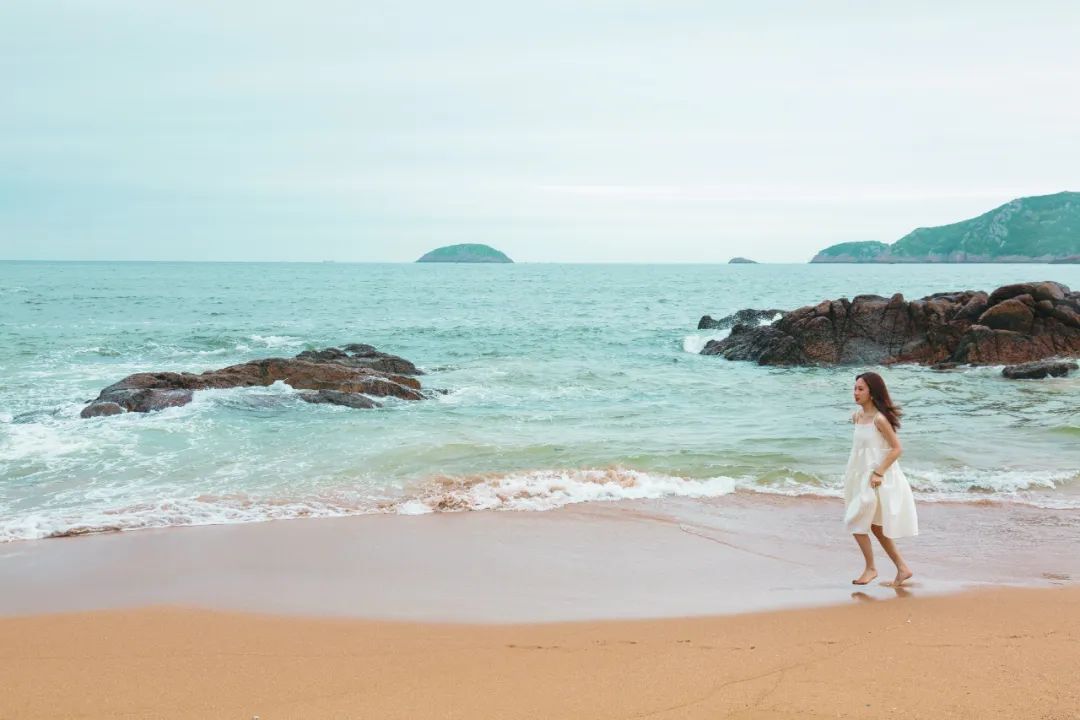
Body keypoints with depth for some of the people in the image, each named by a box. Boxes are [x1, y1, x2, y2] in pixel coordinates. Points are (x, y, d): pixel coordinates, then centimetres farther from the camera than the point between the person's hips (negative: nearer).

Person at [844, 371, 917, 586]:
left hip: (876, 478, -9)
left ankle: (870, 568, 14)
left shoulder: (879, 418, -19)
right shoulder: (858, 416, 5)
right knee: (875, 526, 15)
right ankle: (902, 568, 25)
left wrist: (879, 473, -21)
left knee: (856, 524, -4)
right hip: (862, 476, 9)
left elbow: (897, 448, -18)